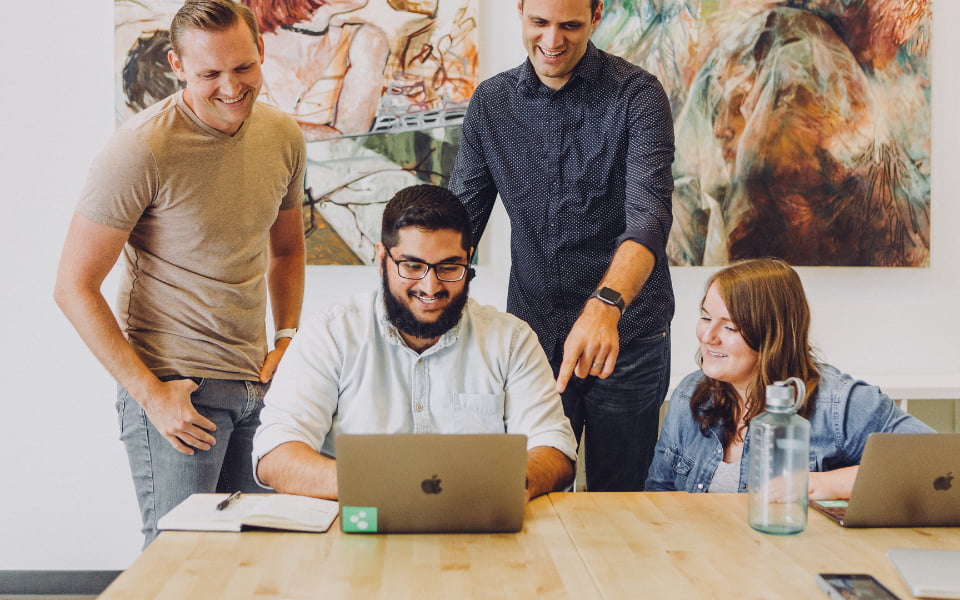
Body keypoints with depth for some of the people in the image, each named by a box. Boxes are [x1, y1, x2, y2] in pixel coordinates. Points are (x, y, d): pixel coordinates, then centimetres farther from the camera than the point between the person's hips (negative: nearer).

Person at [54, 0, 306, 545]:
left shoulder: (284, 137, 4)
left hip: (258, 383, 6)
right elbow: (74, 286, -12)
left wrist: (288, 341, 8)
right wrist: (150, 394, -15)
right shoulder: (142, 150, -14)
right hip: (174, 385, -6)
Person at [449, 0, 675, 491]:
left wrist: (605, 304, -39)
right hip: (531, 330, 3)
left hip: (626, 336, -3)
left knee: (617, 497, 9)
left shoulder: (636, 96, -9)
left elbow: (649, 215, -22)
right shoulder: (490, 102, 4)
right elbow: (460, 216, 8)